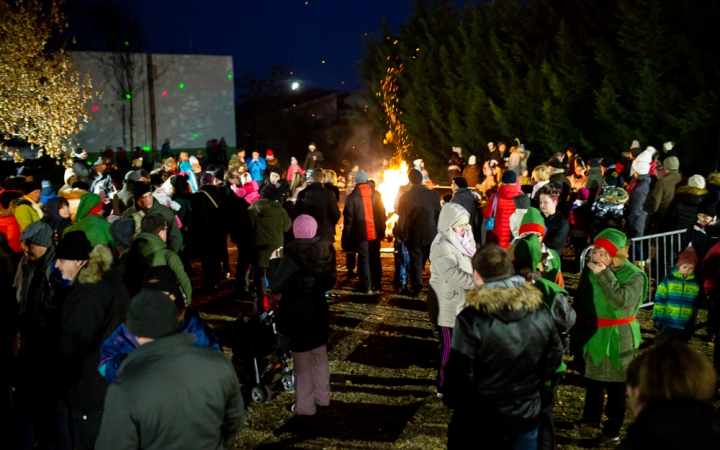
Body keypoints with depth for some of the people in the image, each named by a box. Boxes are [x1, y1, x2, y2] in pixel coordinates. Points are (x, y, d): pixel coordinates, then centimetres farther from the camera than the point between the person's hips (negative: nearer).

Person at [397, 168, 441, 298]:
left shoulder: (405, 197, -7)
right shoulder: (433, 194, -6)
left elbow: (402, 218, -3)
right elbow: (438, 215, 1)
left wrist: (402, 235, 7)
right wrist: (439, 232, 12)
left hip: (413, 235, 0)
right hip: (431, 234, 1)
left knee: (416, 261, 6)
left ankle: (417, 288, 1)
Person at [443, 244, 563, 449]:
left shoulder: (471, 318, -22)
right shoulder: (541, 311, -6)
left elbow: (459, 372, -19)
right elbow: (554, 358, 5)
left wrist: (453, 401, 0)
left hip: (478, 422, -4)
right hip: (525, 417, 4)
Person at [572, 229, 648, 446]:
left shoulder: (634, 275, -17)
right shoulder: (590, 268, 0)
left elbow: (622, 300, -35)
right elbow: (580, 300, 11)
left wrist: (604, 274, -33)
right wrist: (575, 331, 14)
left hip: (616, 339, -6)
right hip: (590, 334, 6)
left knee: (615, 386, 5)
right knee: (591, 379, 22)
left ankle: (612, 431, 17)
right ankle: (591, 416, 42)